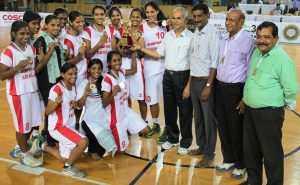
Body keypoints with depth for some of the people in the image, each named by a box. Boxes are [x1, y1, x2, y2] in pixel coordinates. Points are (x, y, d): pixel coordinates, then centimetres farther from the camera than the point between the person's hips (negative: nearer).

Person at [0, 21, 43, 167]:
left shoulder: (31, 49, 6)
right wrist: (18, 67, -26)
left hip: (32, 90, 7)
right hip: (18, 93, -7)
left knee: (32, 123, 15)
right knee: (22, 125, 4)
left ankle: (23, 148, 36)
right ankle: (24, 155, 21)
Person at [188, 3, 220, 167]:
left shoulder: (213, 34, -13)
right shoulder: (195, 34, 9)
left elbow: (214, 63, -16)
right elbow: (193, 59, 10)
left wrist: (208, 85, -17)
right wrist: (191, 81, 8)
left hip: (206, 81, -7)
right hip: (194, 80, 7)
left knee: (209, 118, 4)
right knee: (198, 116, 17)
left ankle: (209, 153, 17)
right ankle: (201, 146, 34)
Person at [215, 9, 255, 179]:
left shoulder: (248, 41, -13)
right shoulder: (224, 41, 10)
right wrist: (217, 86, 12)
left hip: (236, 90, -6)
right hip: (221, 88, 7)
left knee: (237, 129, 6)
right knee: (223, 127, 15)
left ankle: (241, 165, 26)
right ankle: (229, 159, 34)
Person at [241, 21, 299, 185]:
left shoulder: (282, 59, -17)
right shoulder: (256, 52, 7)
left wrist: (286, 103, 0)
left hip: (270, 113, -8)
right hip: (250, 110, 8)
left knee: (271, 152, 4)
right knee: (250, 149, 18)